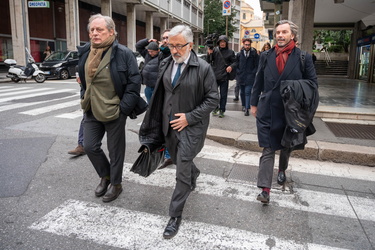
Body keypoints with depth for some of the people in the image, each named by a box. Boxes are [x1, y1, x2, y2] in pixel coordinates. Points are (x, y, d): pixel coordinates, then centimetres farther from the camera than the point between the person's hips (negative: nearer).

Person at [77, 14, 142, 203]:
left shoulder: (123, 53, -12)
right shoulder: (85, 52, 7)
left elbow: (134, 82, -13)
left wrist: (124, 107, -17)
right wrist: (84, 99, 15)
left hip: (114, 112, -6)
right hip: (92, 111, 6)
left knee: (115, 150, 7)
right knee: (90, 146, 10)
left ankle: (115, 184, 27)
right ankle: (105, 176, 35)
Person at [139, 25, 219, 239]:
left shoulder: (203, 68, -13)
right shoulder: (166, 64, 3)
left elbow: (213, 99, -10)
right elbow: (160, 94, 11)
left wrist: (189, 117, -17)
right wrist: (159, 123, 10)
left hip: (191, 126, -5)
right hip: (169, 124, 6)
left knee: (182, 172, -2)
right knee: (180, 161, 23)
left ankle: (176, 216, 14)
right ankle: (194, 176, 57)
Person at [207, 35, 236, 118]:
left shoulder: (230, 52, 2)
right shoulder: (215, 50, 4)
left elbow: (235, 62, 6)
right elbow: (209, 61, 4)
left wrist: (231, 66, -15)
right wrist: (209, 54, -14)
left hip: (224, 77, -1)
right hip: (214, 76, 1)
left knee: (223, 95, 5)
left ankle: (222, 110, 16)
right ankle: (215, 108, 27)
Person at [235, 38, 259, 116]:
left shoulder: (254, 54, -2)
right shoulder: (239, 54, 4)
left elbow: (257, 65, 2)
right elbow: (236, 64, 12)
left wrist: (253, 73, -5)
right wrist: (238, 72, 4)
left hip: (250, 77, -3)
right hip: (241, 76, 3)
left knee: (248, 92, -11)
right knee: (242, 92, 14)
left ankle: (247, 108, -11)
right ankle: (244, 105, 30)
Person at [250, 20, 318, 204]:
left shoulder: (304, 58, -3)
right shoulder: (266, 56, 3)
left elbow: (313, 83, 1)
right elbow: (258, 82, 8)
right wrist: (254, 104, 10)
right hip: (268, 111, 0)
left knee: (286, 147, 20)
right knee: (268, 150, -3)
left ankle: (282, 170, 48)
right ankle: (265, 189, -1)